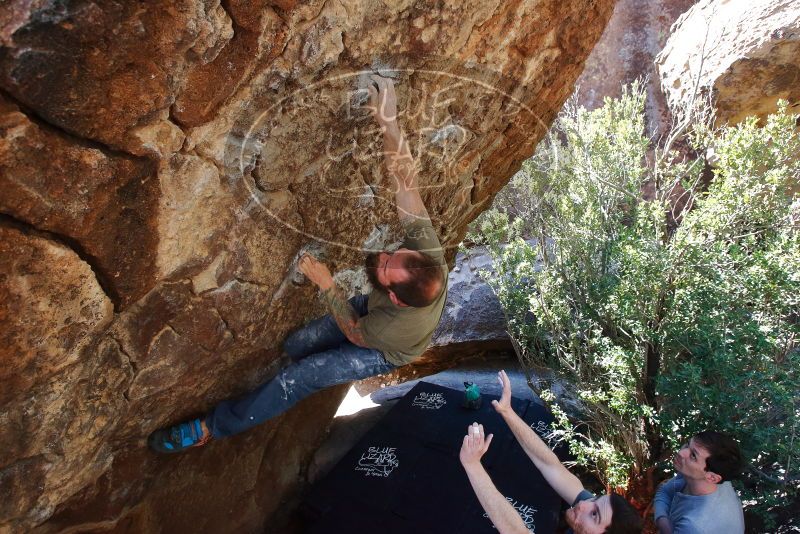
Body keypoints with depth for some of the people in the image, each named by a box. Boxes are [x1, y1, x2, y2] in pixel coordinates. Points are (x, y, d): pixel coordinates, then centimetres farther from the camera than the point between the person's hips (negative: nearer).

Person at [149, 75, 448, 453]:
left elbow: (355, 334, -23)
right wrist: (388, 122, -54)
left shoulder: (396, 327, -46)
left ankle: (213, 427, 7)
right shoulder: (428, 252, -39)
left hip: (381, 353, -5)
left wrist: (326, 285, -26)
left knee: (297, 378, -10)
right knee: (295, 345, 4)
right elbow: (407, 182, -43)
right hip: (371, 306, 5)